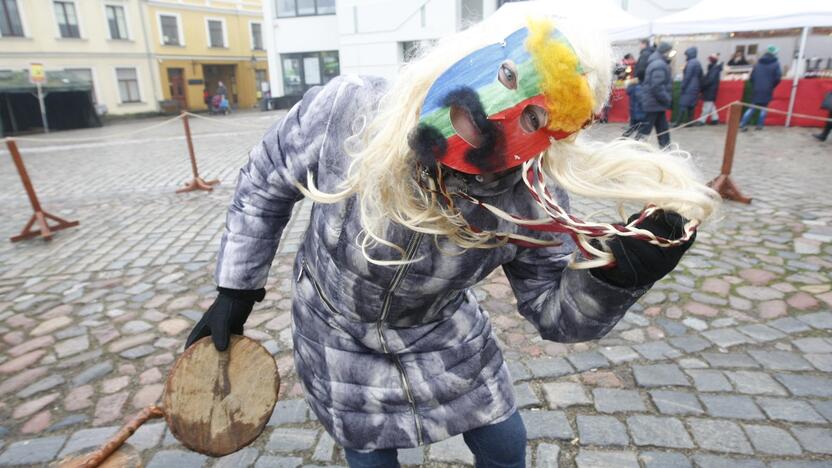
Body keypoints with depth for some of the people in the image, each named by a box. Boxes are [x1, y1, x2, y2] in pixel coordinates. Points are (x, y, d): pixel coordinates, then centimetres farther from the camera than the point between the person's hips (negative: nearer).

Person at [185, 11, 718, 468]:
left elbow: (555, 312, -14)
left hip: (444, 336, 1)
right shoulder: (344, 110, -29)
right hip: (339, 335, 0)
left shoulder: (533, 202, -26)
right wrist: (235, 291, -4)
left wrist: (614, 274, -36)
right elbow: (264, 187, -11)